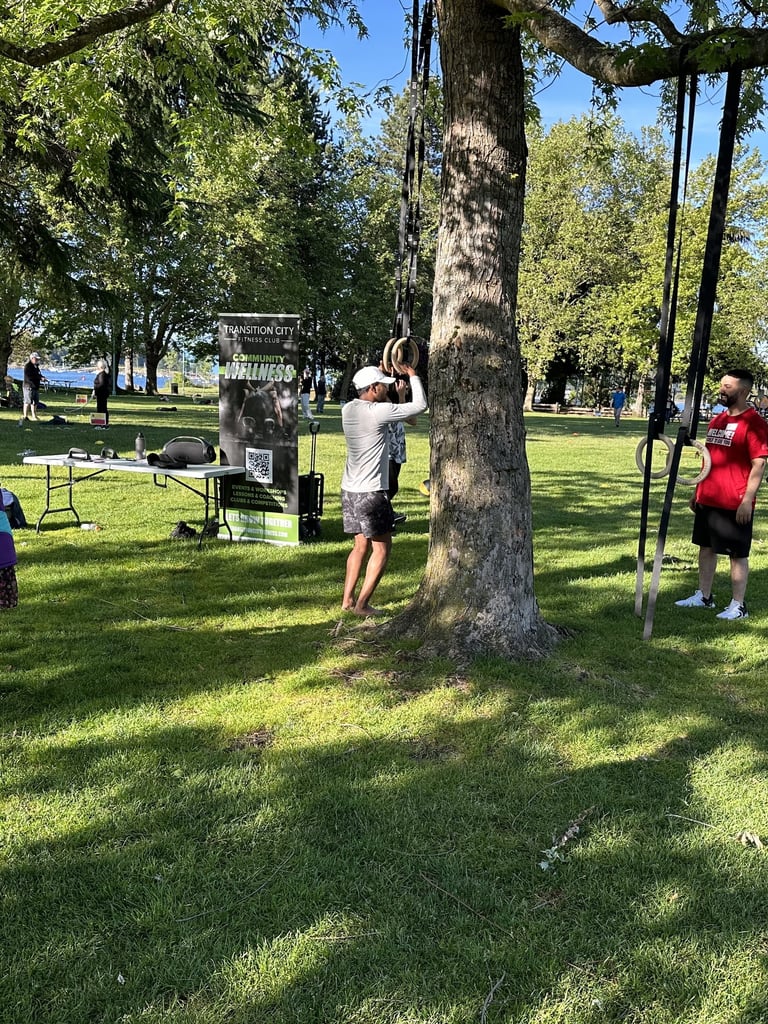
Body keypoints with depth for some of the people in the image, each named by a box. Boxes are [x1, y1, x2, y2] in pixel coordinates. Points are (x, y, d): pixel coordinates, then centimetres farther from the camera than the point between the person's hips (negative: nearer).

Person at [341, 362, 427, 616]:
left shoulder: (348, 409, 6)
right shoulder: (378, 412, -17)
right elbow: (420, 405, -9)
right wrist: (412, 375, 4)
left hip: (349, 489, 8)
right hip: (371, 492, -8)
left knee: (361, 545, 18)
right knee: (382, 548, 5)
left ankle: (347, 600, 21)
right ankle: (362, 604, 5)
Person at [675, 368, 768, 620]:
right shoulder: (716, 421, 12)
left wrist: (747, 500, -20)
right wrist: (698, 491, 19)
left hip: (735, 505, -8)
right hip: (707, 500, 8)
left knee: (737, 554, 2)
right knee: (706, 547, 15)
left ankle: (738, 606, 11)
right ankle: (704, 596, 28)